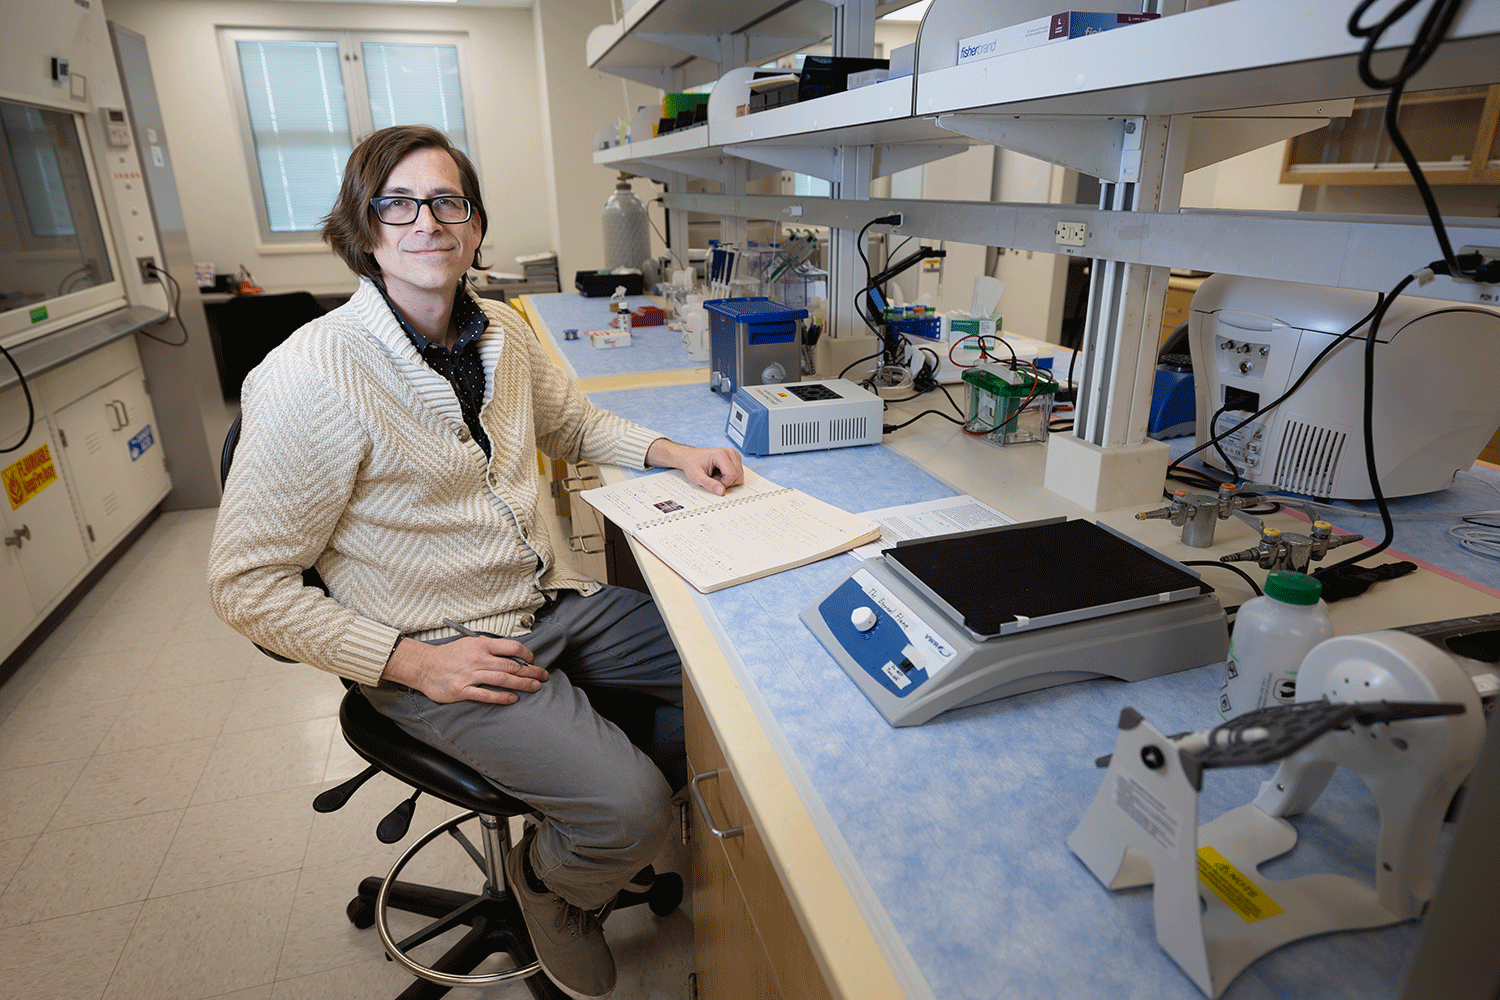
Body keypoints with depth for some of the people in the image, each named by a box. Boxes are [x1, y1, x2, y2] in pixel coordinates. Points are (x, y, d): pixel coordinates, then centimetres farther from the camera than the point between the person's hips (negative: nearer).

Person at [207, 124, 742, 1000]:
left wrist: (670, 452, 3)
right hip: (441, 652, -7)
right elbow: (246, 583, -14)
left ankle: (626, 830, 28)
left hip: (555, 600, 7)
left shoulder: (502, 332, 2)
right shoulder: (309, 378, -19)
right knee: (627, 809, -20)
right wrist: (412, 663, -20)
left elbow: (573, 423, 21)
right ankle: (548, 880, 19)